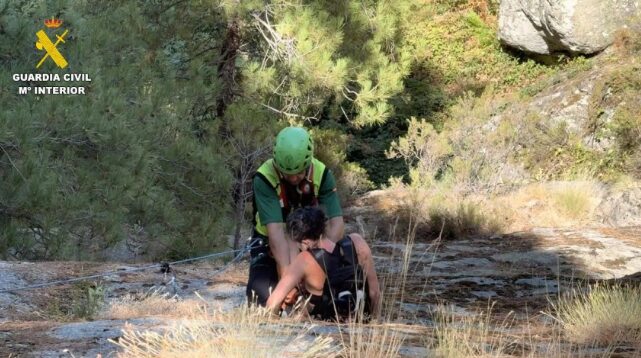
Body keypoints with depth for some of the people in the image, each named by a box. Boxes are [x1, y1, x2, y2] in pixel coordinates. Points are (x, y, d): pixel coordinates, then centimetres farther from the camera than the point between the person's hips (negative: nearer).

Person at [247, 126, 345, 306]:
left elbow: (337, 223, -25)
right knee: (262, 296, -23)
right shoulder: (264, 178, -29)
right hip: (270, 243, -2)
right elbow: (276, 230, -36)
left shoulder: (321, 174, -20)